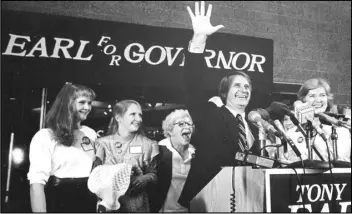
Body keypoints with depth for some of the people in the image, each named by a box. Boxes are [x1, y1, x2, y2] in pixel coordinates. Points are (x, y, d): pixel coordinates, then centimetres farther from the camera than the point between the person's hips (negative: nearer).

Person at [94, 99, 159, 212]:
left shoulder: (147, 144, 1)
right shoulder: (103, 143, 1)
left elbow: (154, 174, 5)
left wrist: (145, 178, -15)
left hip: (136, 205, 0)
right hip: (108, 203, 0)